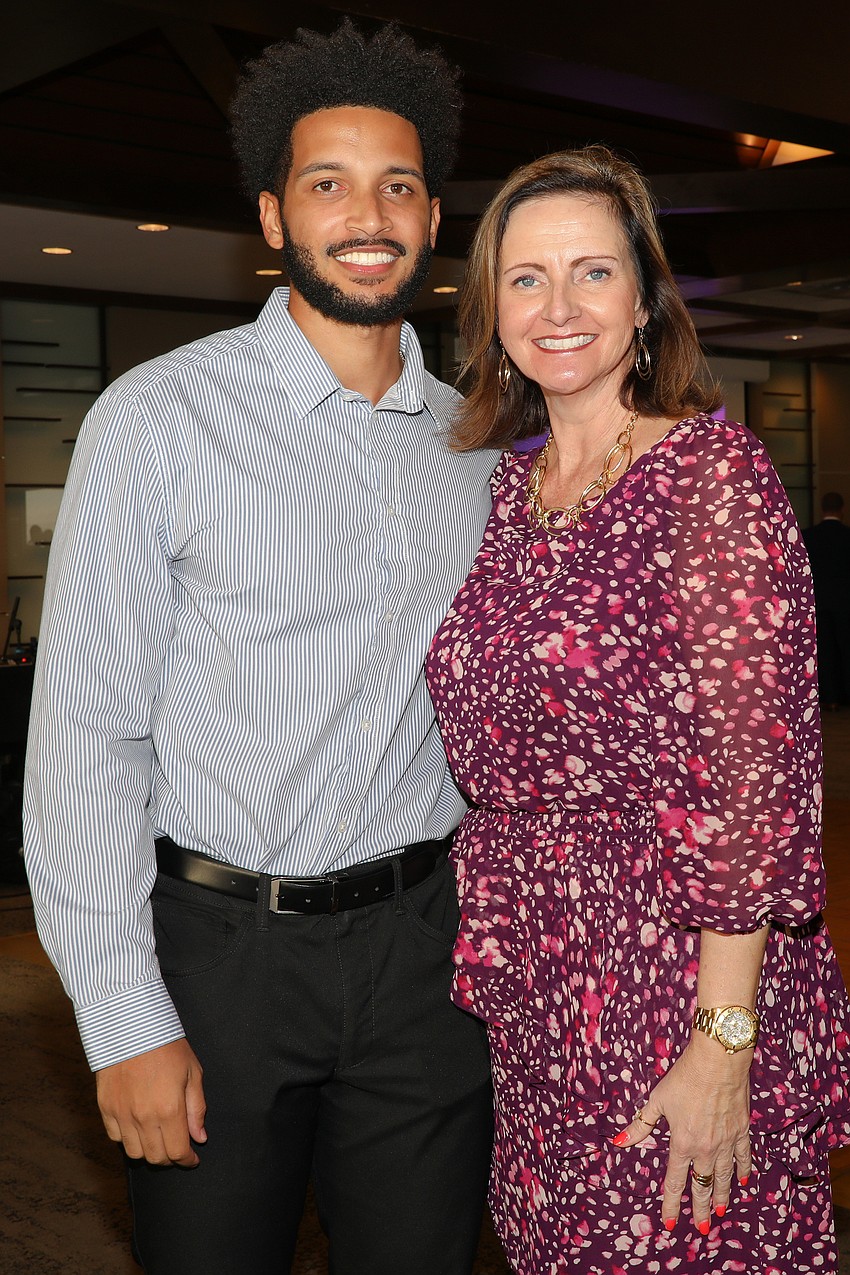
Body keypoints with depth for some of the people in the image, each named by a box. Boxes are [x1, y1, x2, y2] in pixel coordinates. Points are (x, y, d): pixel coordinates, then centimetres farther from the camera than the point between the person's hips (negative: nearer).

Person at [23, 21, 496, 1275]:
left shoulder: (475, 445, 6)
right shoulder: (160, 418, -9)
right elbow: (86, 727, -10)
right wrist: (125, 1018, -12)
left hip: (421, 942, 4)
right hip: (219, 948, -3)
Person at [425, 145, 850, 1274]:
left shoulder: (712, 469, -12)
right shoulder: (507, 484, 7)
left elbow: (755, 767, -17)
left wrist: (723, 1042, -18)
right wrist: (493, 964, 10)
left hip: (678, 975, -6)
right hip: (538, 995, 6)